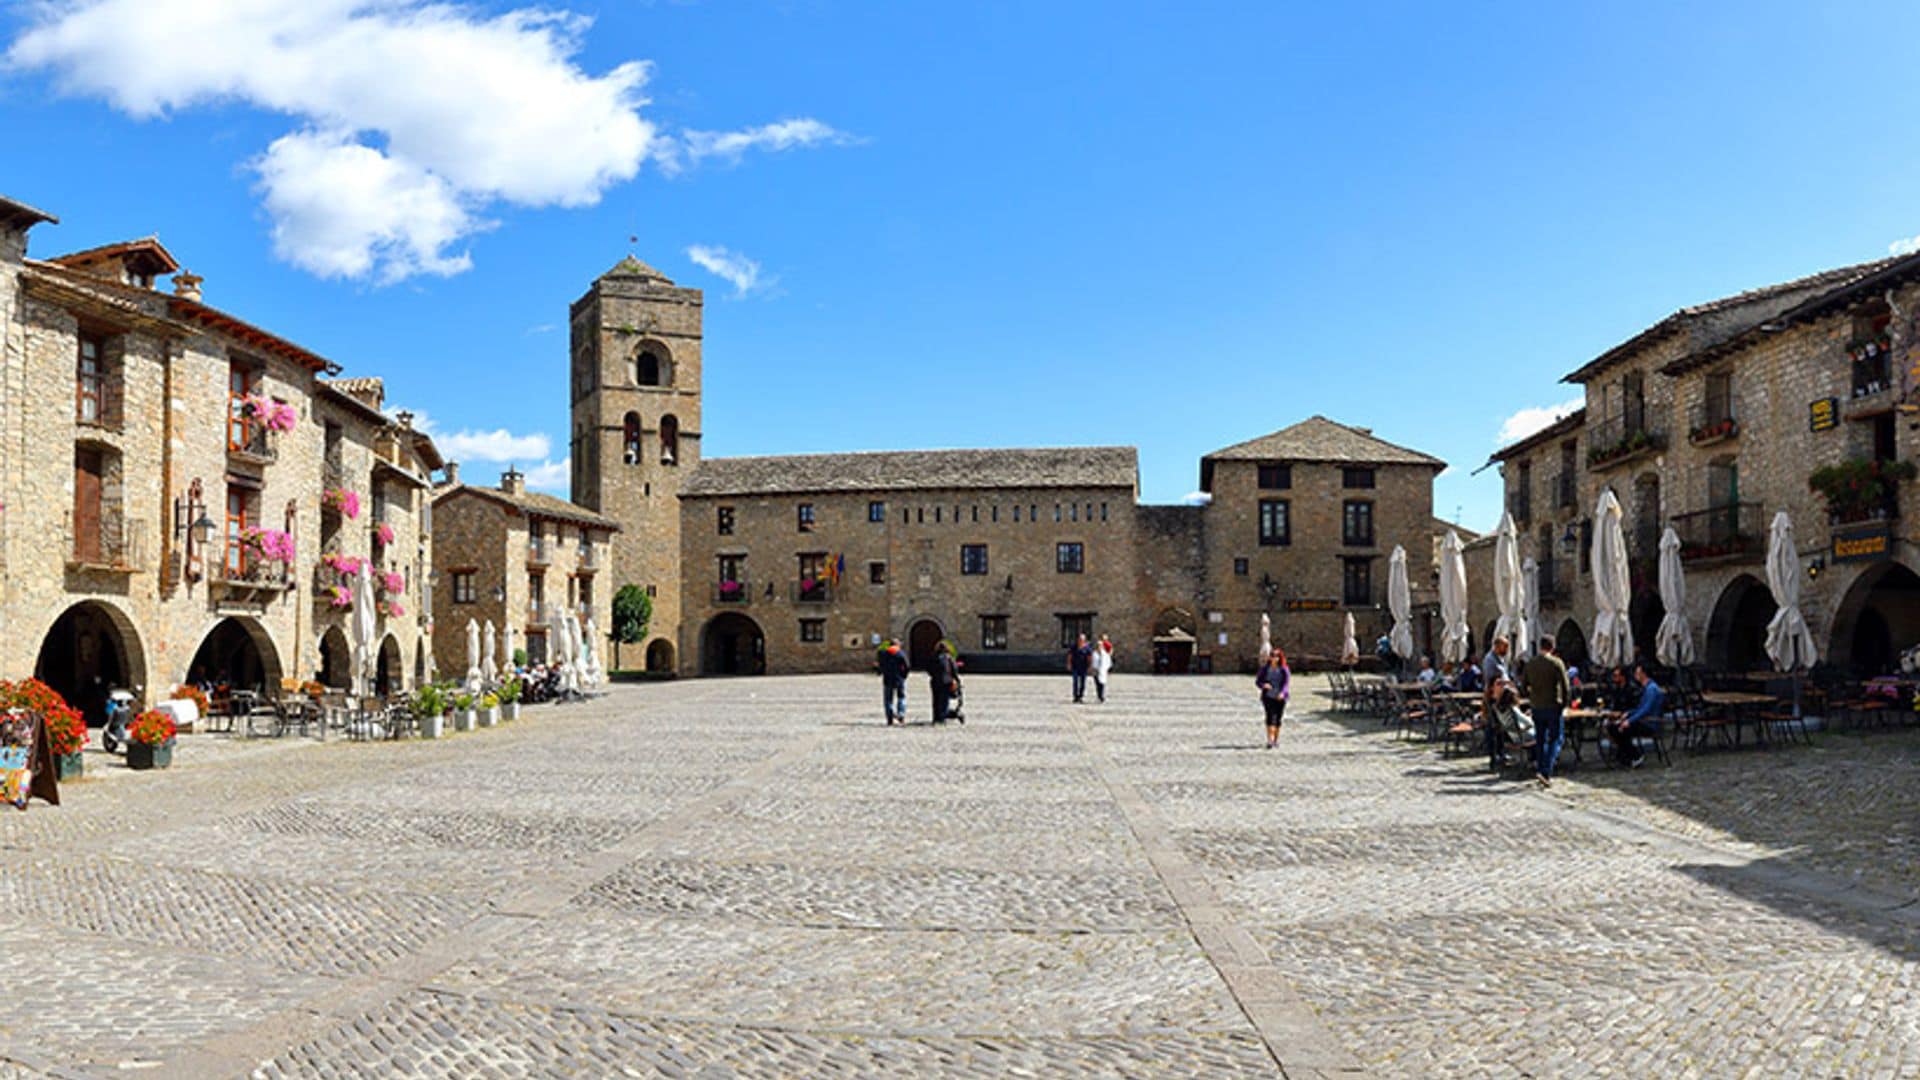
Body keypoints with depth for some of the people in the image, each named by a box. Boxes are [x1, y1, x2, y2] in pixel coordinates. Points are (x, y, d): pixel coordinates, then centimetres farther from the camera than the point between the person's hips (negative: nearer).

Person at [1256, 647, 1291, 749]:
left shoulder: (1283, 669, 2)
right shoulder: (1265, 668, 4)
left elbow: (1287, 683, -3)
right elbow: (1257, 681, 7)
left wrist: (1282, 693, -20)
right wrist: (1263, 685, -15)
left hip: (1280, 697, 1)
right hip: (1268, 696, -1)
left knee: (1278, 718, 7)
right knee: (1271, 716, -15)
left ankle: (1276, 740, 25)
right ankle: (1270, 741, -20)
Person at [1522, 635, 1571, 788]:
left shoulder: (1530, 663, 4)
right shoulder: (1556, 663, -10)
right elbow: (1565, 687, -12)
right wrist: (1565, 705, -2)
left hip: (1537, 708, 4)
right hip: (1553, 707, -4)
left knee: (1540, 741, 15)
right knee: (1555, 740, 2)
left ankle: (1539, 770, 16)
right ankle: (1546, 772, -10)